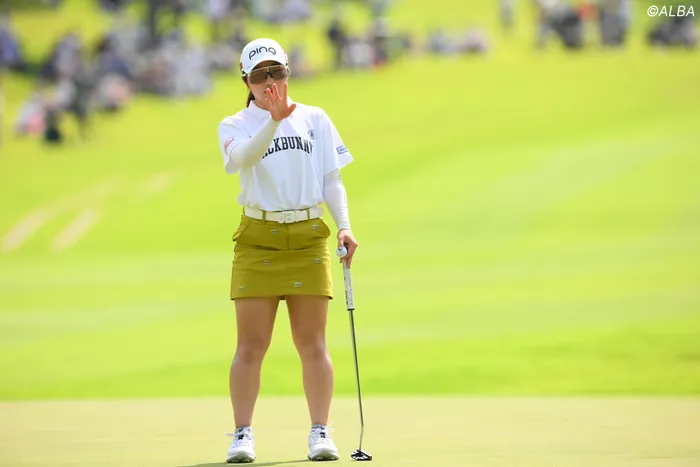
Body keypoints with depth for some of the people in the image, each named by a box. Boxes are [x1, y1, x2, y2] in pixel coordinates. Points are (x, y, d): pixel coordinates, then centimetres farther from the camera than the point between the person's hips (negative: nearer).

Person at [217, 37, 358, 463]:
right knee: (251, 345, -4)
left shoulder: (315, 119, 11)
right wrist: (274, 119, -33)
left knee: (312, 343, 1)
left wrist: (344, 225, -4)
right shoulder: (235, 125, 5)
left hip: (308, 237, 1)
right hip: (258, 238, -1)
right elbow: (241, 157, -18)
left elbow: (332, 179, 11)